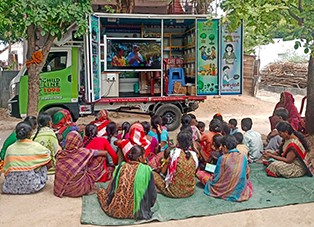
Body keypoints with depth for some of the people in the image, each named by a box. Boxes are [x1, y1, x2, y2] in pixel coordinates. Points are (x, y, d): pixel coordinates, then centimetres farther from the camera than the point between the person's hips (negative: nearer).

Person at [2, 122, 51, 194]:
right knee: (44, 163, 15)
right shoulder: (36, 147, -8)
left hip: (10, 187, 4)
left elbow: (5, 169, 6)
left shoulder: (10, 149, -2)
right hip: (32, 186, -3)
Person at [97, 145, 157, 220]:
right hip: (136, 211, 0)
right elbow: (152, 193, -1)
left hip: (116, 210, 0)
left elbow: (111, 189, 5)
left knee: (101, 191, 25)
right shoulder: (146, 170, -8)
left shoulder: (121, 166, -1)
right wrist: (149, 205, 18)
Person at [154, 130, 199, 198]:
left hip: (174, 191, -4)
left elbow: (163, 171, -7)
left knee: (154, 174, 10)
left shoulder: (174, 152, -17)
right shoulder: (194, 155, -6)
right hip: (190, 191, 5)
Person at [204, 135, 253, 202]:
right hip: (241, 191, 1)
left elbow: (217, 177, -12)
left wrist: (213, 177, 12)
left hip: (225, 191, 0)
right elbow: (247, 174, 5)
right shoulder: (243, 157, -8)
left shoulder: (222, 158, -19)